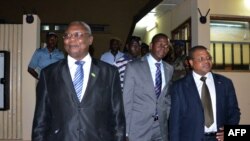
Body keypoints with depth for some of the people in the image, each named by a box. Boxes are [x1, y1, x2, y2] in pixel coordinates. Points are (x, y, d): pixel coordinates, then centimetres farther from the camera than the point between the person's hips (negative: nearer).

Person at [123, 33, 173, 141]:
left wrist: (166, 117, 7)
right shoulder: (133, 67, -7)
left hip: (161, 128, 4)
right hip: (138, 127, -4)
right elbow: (127, 100, -7)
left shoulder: (169, 69, 7)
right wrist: (126, 131, -9)